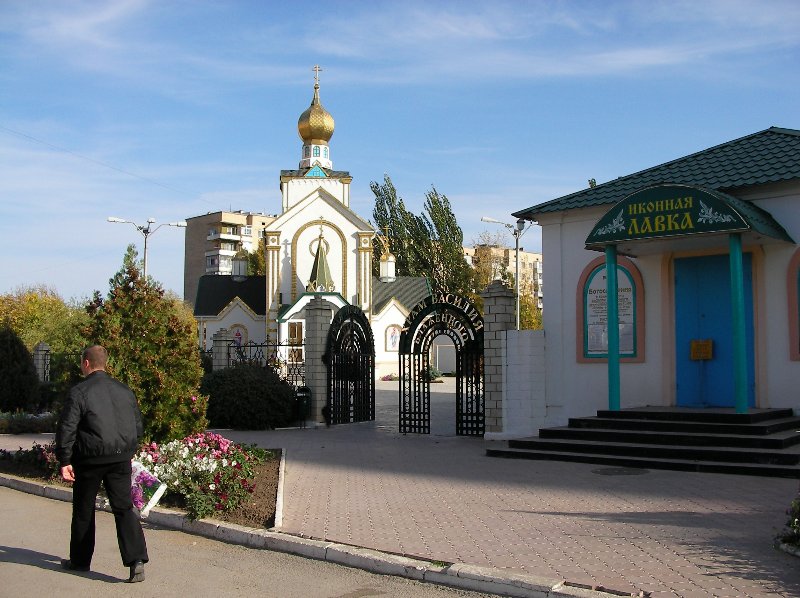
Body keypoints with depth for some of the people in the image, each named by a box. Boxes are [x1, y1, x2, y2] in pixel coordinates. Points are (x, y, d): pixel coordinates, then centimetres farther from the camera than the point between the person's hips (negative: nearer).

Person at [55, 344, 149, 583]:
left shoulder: (79, 392, -8)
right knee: (124, 508, 3)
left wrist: (65, 461, -6)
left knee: (83, 510, 13)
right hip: (120, 460, 4)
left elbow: (66, 429, -11)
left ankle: (80, 560, 27)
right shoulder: (124, 391, 8)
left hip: (90, 460, -3)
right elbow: (138, 426, 14)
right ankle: (136, 559, -11)